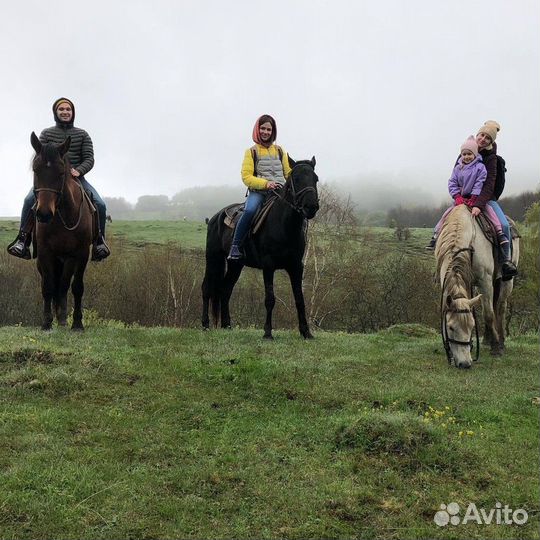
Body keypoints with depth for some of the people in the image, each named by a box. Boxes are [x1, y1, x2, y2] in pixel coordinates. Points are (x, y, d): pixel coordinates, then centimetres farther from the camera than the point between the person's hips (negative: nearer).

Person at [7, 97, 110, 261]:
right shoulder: (47, 133, 10)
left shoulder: (82, 134, 11)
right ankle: (23, 239, -23)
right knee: (30, 200, -29)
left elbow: (89, 159, 3)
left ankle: (99, 242, -6)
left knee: (100, 205, -22)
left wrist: (78, 170, -18)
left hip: (76, 177, 1)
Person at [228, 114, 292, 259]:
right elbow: (246, 177, -1)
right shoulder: (252, 152, 9)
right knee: (250, 210, -34)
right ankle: (235, 247, -25)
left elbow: (288, 173, 18)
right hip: (258, 192, -3)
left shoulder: (280, 151, 19)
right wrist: (265, 183, -17)